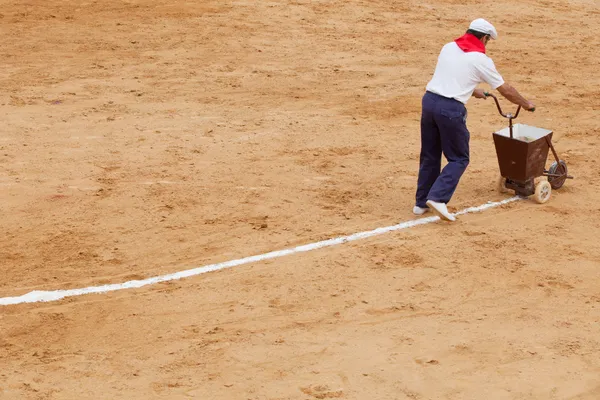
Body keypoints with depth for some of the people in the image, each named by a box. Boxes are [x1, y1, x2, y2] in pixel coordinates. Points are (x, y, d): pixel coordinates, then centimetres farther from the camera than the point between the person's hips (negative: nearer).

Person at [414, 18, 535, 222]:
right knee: (459, 159, 7)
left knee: (429, 156, 18)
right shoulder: (481, 59, -2)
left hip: (429, 100, 6)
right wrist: (526, 104, 23)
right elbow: (505, 90, 8)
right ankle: (437, 198, -8)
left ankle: (422, 202, 24)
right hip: (451, 109, -6)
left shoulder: (448, 47, 13)